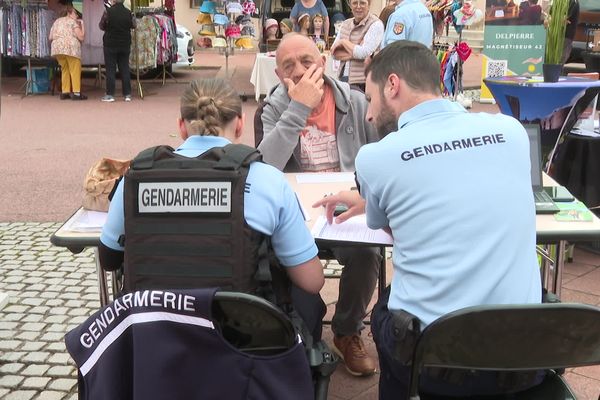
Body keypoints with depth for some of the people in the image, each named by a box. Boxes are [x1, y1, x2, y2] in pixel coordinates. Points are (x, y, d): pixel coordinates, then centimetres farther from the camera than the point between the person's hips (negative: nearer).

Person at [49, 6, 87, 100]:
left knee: (65, 70, 15)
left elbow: (50, 37, 19)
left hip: (57, 48, 6)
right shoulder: (73, 22, 7)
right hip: (70, 47, -6)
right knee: (75, 70, -3)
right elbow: (81, 37, -2)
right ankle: (76, 93, -9)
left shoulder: (56, 22, 24)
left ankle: (65, 92, 10)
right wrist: (82, 25, 10)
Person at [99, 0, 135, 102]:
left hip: (110, 44, -3)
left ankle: (110, 94, 1)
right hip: (125, 45, 3)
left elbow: (101, 26, -2)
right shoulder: (128, 13, -2)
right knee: (125, 69, 8)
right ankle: (127, 94, 8)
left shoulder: (108, 11, -11)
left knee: (110, 70, 2)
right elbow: (133, 25, 12)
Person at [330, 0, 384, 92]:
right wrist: (354, 54, -11)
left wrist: (344, 42, -4)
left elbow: (364, 53, -17)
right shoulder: (346, 24, 12)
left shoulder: (376, 24, -7)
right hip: (343, 77, 6)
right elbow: (334, 53, 5)